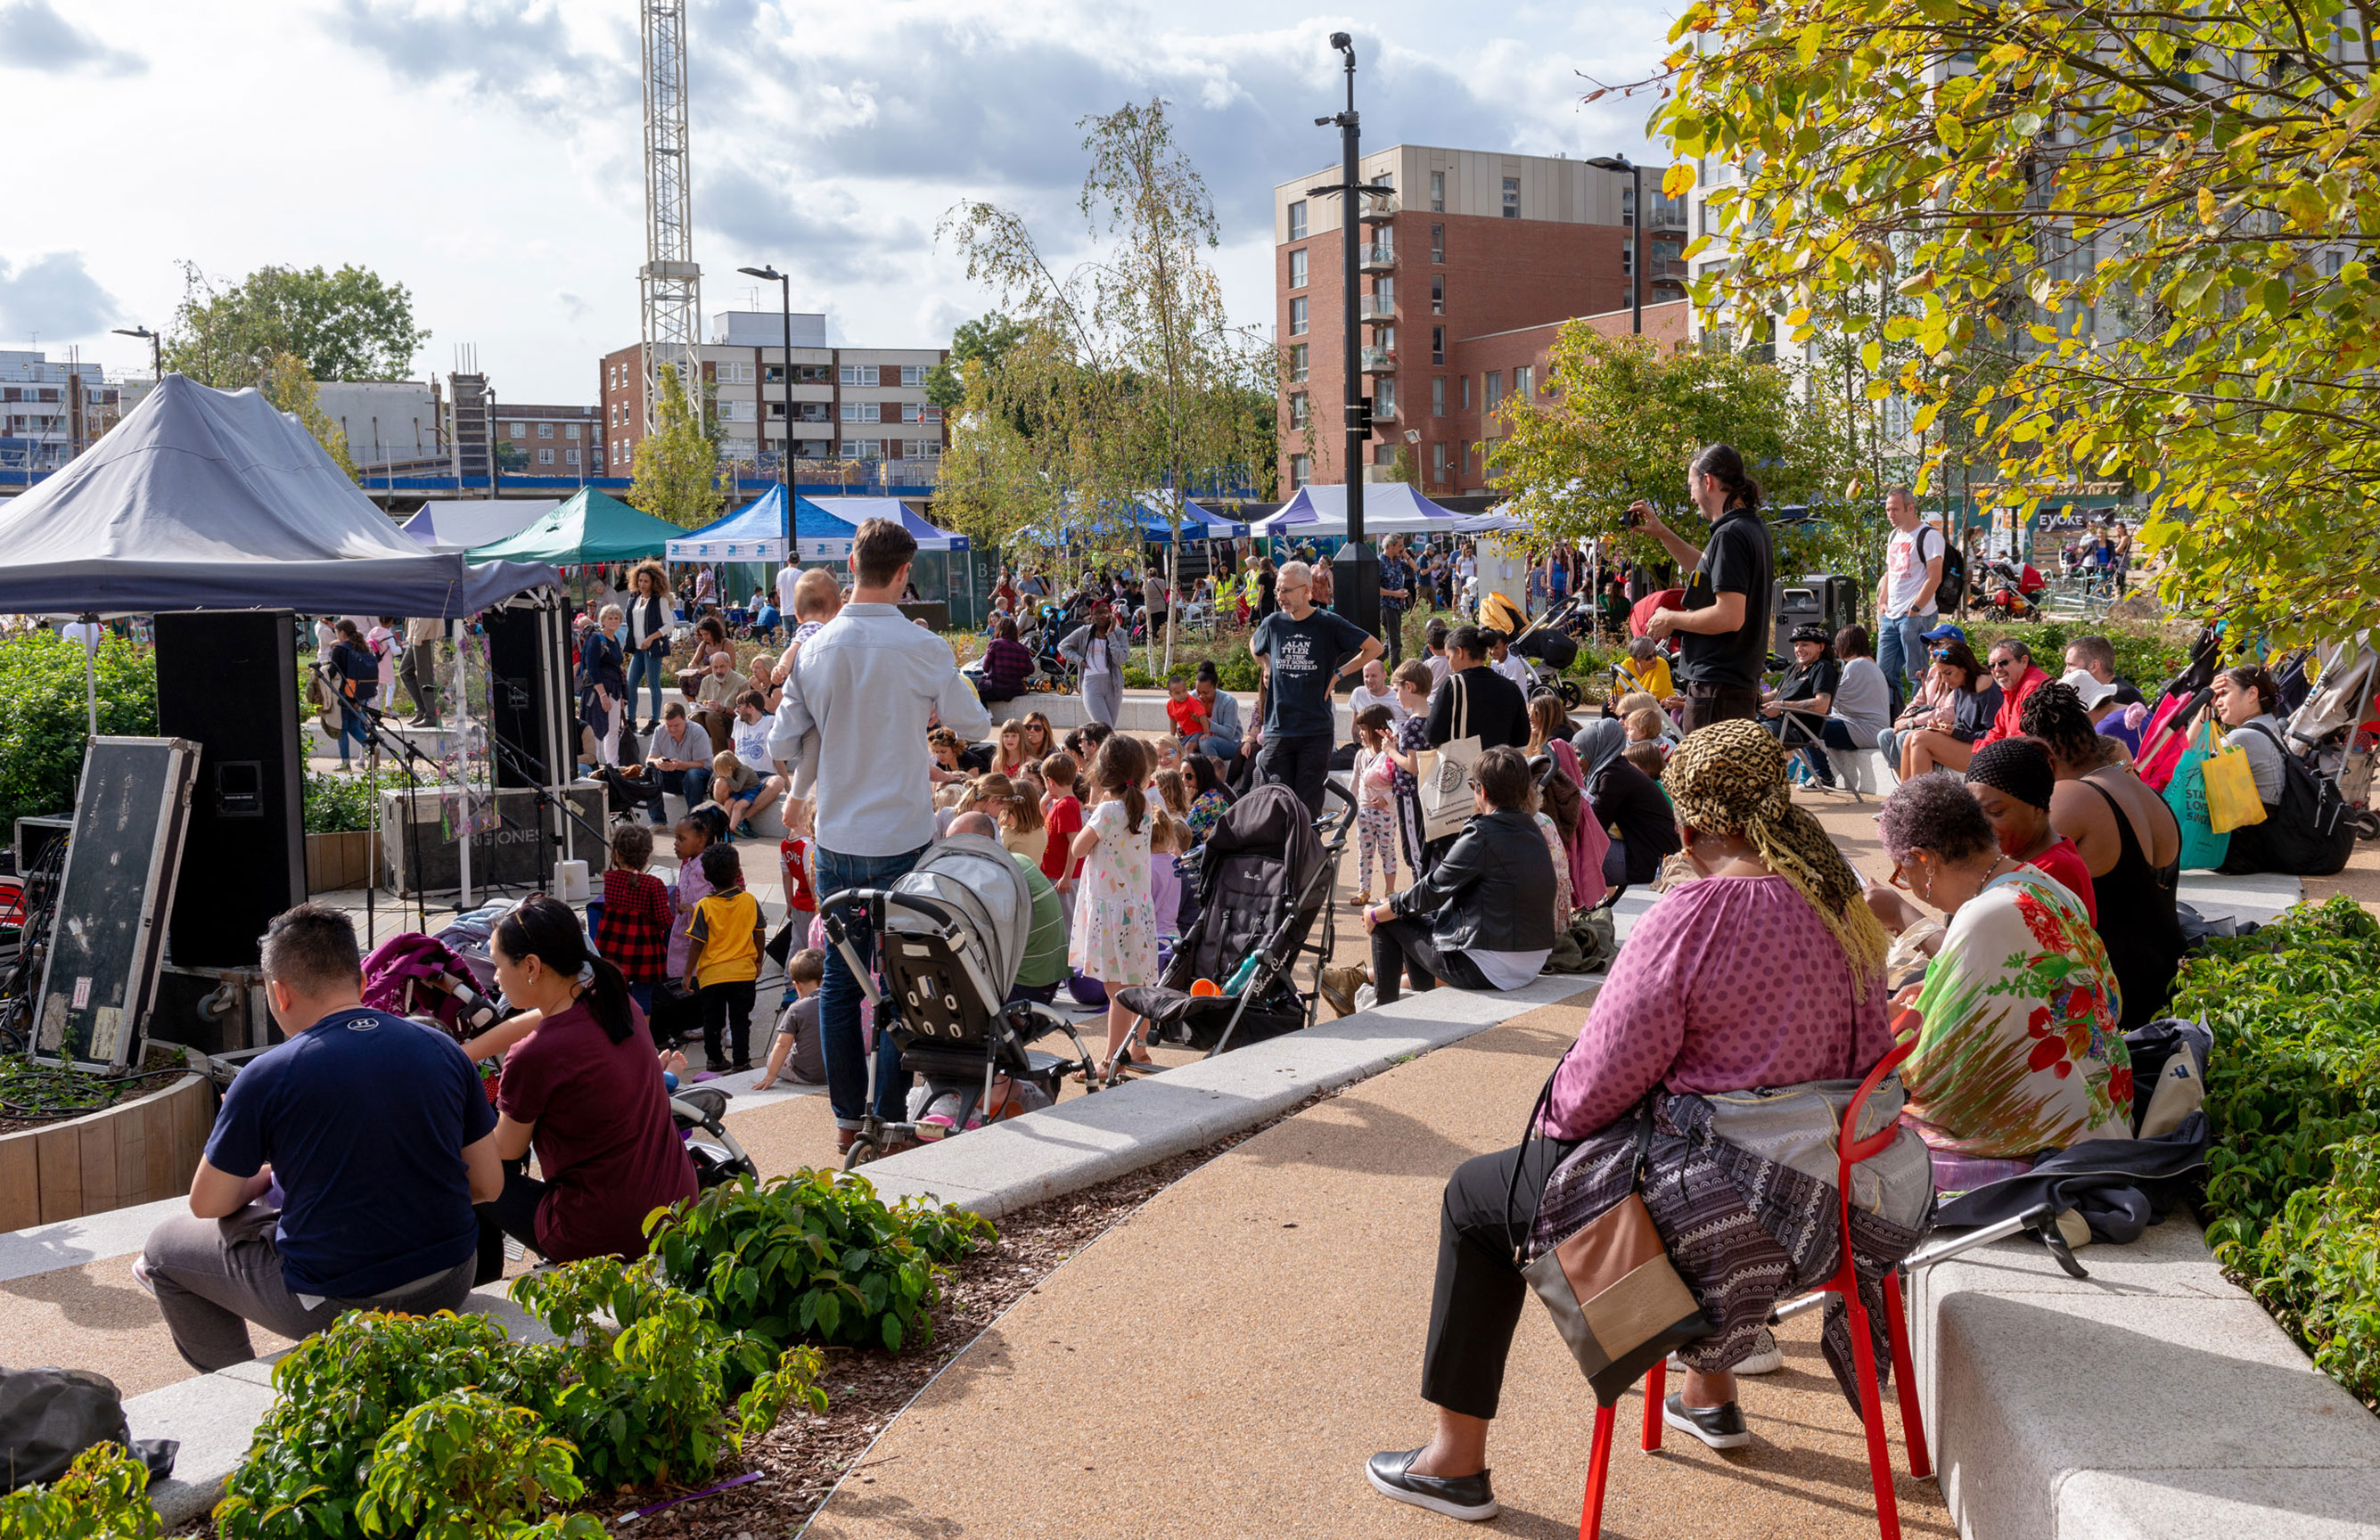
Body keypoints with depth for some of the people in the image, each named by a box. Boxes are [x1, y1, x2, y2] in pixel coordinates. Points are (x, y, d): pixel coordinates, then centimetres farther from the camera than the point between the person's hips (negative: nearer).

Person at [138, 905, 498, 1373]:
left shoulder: (268, 1076, -14)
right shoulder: (442, 1049, -3)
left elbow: (207, 1204, 0)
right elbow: (488, 1184, 4)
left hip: (337, 1305, -5)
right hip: (451, 1283, 5)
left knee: (164, 1249, 21)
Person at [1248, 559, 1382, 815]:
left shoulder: (1329, 624, -4)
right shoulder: (1273, 623, 6)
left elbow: (1374, 648, 4)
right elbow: (1254, 645, 30)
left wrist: (1338, 673, 0)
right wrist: (1266, 667, 13)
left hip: (1316, 733, -3)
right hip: (1277, 730, 3)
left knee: (1309, 806, 0)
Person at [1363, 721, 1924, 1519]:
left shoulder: (1694, 916, -22)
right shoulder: (1842, 907, 2)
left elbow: (1607, 1073, -19)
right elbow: (1866, 1056, 12)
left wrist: (1554, 1117, 4)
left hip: (1705, 1199, -8)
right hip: (1817, 1178, 8)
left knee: (1475, 1197, 13)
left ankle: (1457, 1461, 20)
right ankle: (1710, 1395, 52)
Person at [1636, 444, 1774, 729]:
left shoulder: (1730, 534, -17)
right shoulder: (1754, 528, 15)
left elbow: (1729, 616, -24)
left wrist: (1671, 620, -10)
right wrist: (1662, 532, 31)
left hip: (1717, 688, -10)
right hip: (1743, 685, 10)